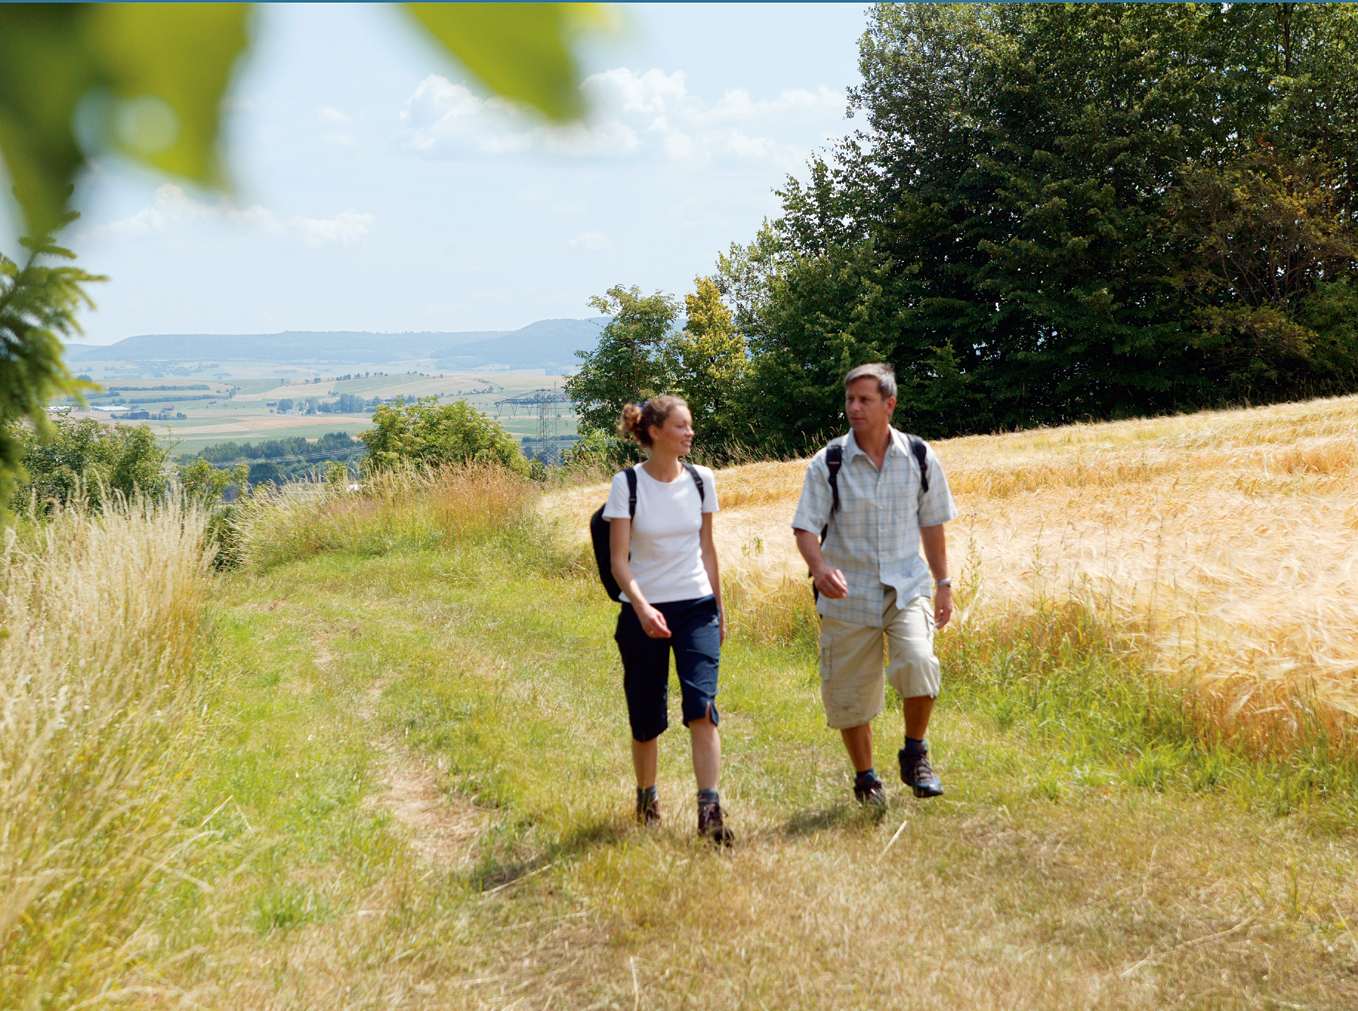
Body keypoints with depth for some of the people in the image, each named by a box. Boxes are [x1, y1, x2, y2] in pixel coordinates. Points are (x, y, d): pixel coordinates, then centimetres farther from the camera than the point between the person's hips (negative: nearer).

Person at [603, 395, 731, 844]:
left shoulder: (701, 479, 3)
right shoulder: (627, 484, -7)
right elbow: (619, 559, -10)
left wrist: (719, 608, 16)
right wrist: (642, 607, -26)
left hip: (697, 608, 2)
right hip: (644, 612, -2)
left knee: (702, 708, -13)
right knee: (646, 718, 7)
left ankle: (710, 810, -11)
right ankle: (646, 797, 31)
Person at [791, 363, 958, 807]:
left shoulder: (920, 458, 0)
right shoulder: (827, 464, -6)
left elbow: (931, 525, 11)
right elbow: (805, 528, -8)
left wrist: (943, 584, 14)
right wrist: (820, 567, -28)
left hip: (906, 588, 0)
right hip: (847, 595, 0)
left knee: (919, 664, -24)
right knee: (848, 694, 4)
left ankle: (914, 754, 1)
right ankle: (865, 779, 28)